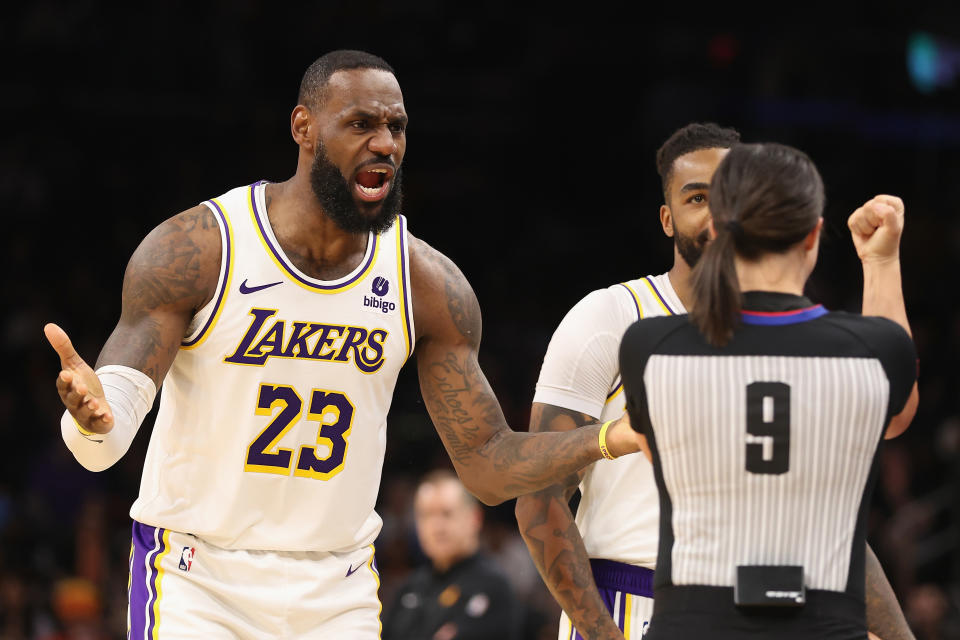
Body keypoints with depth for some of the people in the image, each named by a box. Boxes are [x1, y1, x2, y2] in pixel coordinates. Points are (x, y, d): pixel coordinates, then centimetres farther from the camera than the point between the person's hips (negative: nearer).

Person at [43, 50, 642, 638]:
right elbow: (105, 445, -17)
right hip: (196, 587, -3)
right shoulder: (194, 250, -12)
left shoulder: (428, 284, -1)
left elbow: (490, 465, 2)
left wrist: (610, 439, -15)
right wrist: (94, 418, -42)